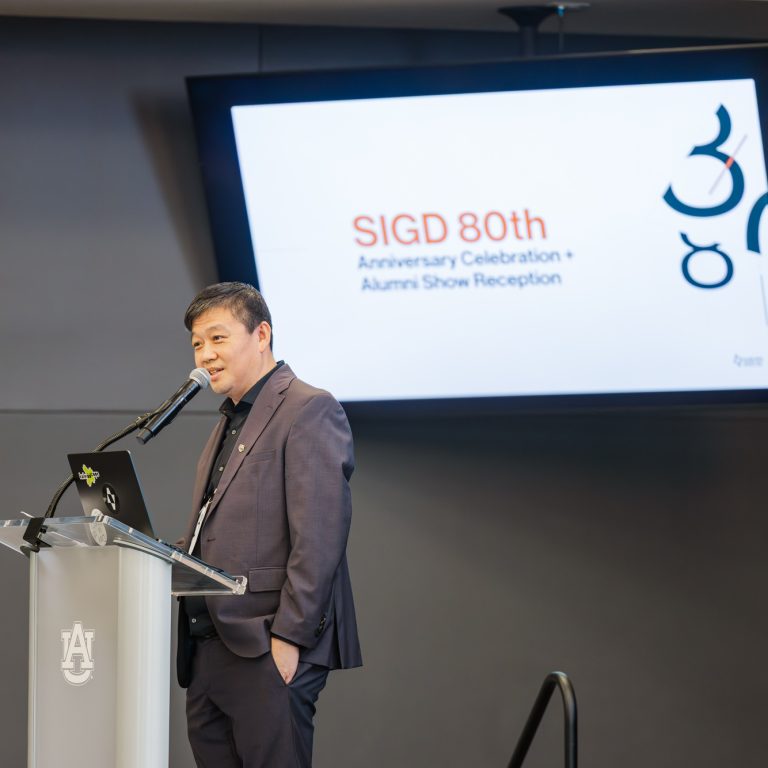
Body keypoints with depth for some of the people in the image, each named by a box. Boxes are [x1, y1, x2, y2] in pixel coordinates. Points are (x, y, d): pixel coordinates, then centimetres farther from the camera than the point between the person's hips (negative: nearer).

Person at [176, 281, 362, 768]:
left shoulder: (309, 411, -8)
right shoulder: (231, 421, 22)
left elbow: (318, 539, -16)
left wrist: (288, 637, -20)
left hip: (268, 652, -9)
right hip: (208, 650, 9)